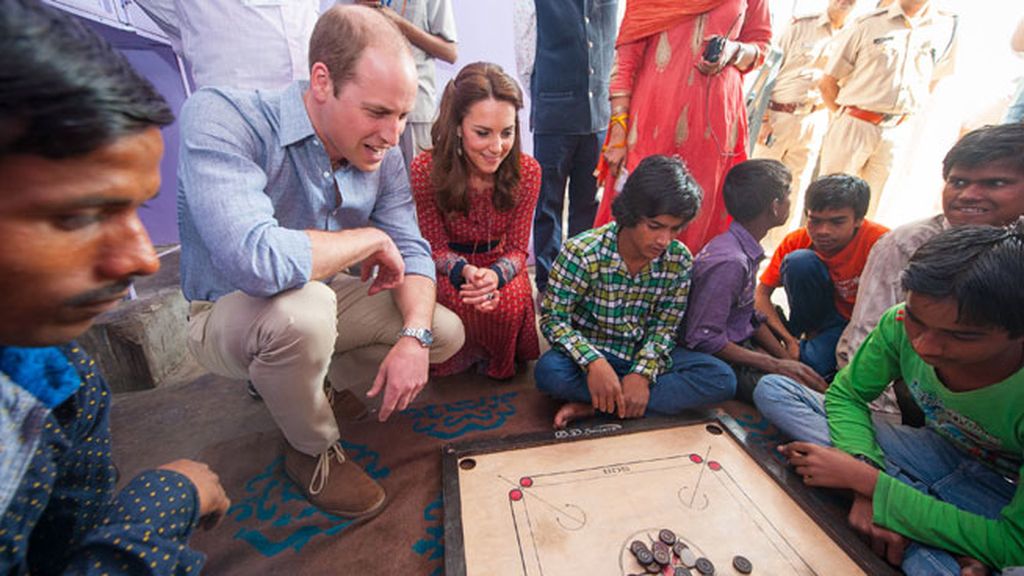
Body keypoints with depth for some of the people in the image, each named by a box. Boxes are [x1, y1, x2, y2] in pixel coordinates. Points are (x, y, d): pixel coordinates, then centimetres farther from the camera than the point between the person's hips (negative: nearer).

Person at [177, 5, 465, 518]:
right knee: (300, 308, -40)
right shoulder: (221, 118, -27)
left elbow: (411, 251, -9)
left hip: (323, 300, 6)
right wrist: (370, 239, -28)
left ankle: (294, 378, 16)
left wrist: (415, 337, -26)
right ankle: (312, 451, -5)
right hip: (229, 316, -5)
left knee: (445, 333, -1)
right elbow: (255, 260, -43)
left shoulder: (381, 154, -10)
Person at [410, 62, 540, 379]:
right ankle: (466, 354, 3)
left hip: (499, 265, 2)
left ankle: (499, 364, 6)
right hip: (448, 268, -1)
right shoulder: (425, 170, -21)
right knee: (462, 300, -33)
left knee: (512, 301, -29)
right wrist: (465, 272, -35)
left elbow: (517, 248, -10)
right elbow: (437, 248, -11)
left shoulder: (527, 171, -17)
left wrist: (495, 275, -34)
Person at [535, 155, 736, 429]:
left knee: (722, 378, -17)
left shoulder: (679, 259, -9)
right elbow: (554, 318, -18)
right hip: (591, 353, -3)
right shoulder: (582, 252, -20)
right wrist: (593, 363, -34)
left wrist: (643, 373, -22)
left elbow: (665, 325, -4)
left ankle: (594, 406, -21)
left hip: (645, 355, 4)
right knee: (549, 371, -34)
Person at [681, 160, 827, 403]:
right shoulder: (730, 262, -26)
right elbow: (705, 339, -26)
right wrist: (776, 365, -18)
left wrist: (788, 361, 7)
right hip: (719, 362, -9)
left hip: (741, 345, 9)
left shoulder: (748, 250, 3)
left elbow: (750, 317, 12)